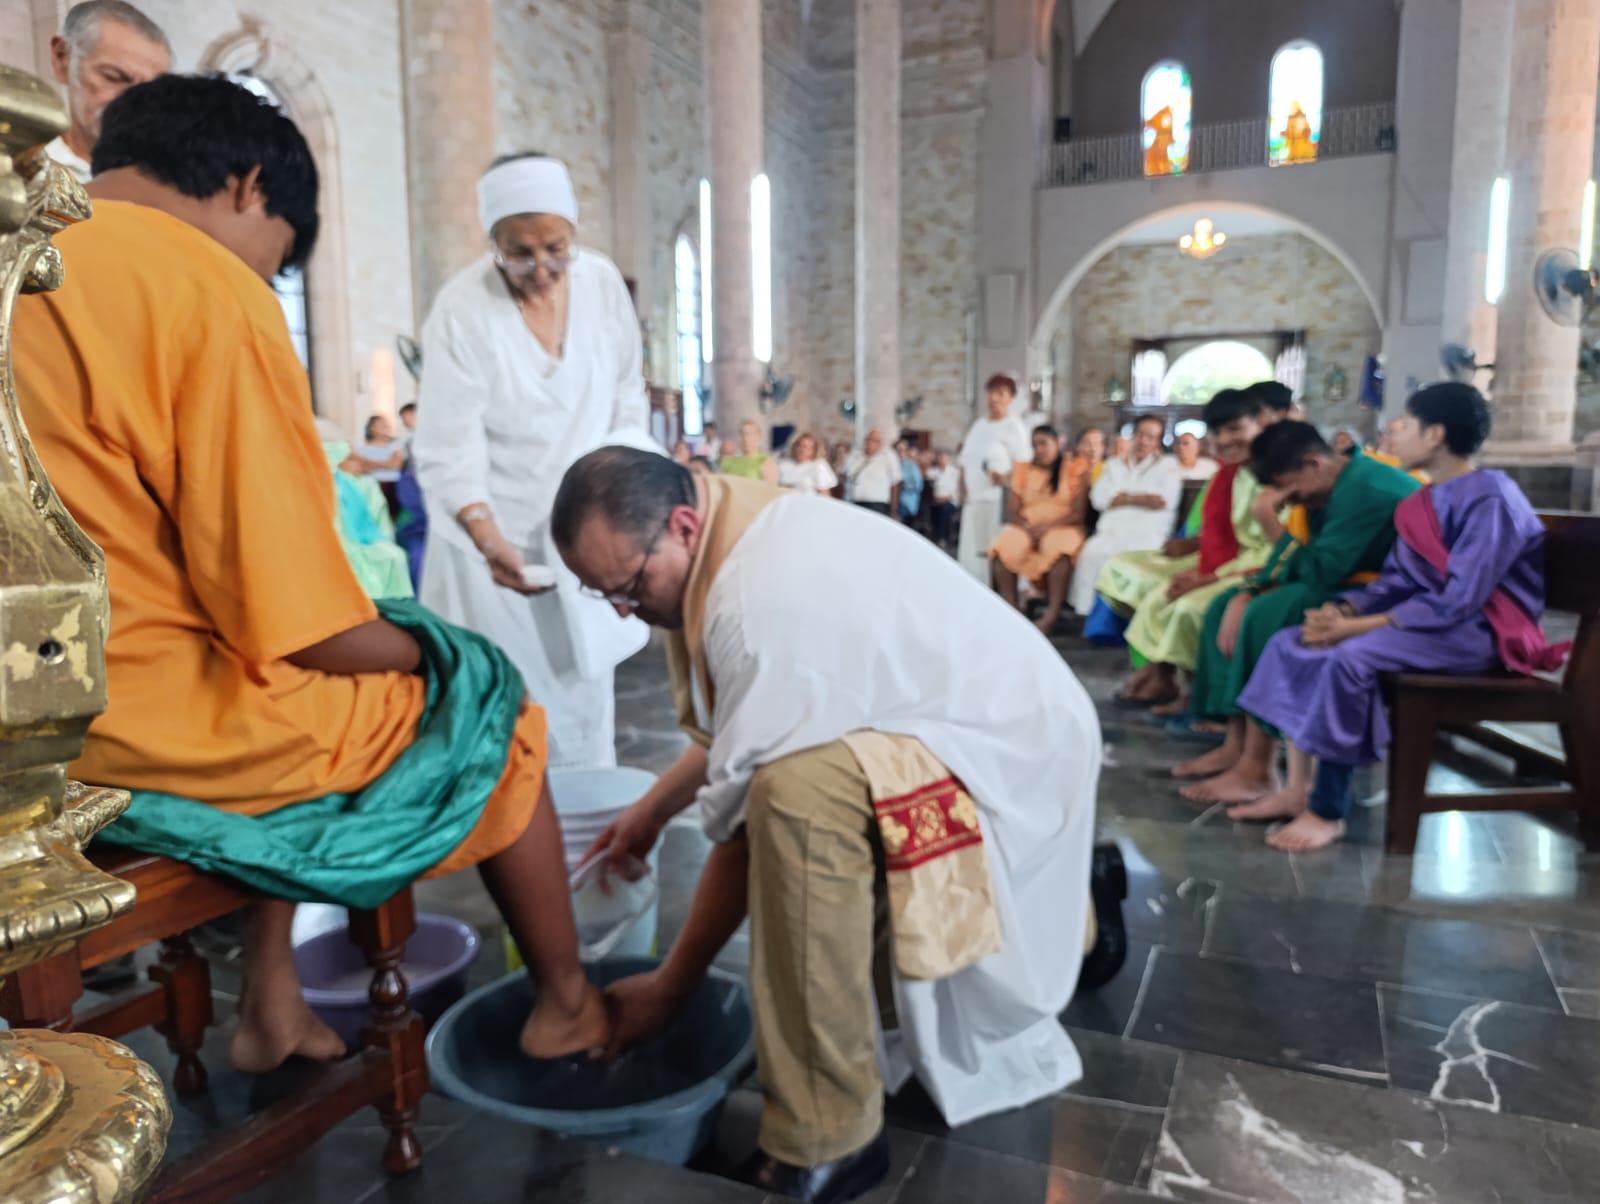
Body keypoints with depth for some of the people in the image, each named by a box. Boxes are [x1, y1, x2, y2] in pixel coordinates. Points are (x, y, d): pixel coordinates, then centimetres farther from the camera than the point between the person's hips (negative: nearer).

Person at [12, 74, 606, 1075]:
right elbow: (301, 620, -20)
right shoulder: (210, 290, -16)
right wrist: (415, 647, 1)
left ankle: (271, 1003, 30)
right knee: (489, 705, 12)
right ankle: (566, 1002, 29)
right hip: (156, 738, -8)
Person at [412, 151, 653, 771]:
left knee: (586, 692, 12)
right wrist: (487, 538, -34)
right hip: (496, 537, -4)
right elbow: (448, 449, -19)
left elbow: (628, 395, 10)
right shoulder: (461, 308, -16)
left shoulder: (603, 282, -3)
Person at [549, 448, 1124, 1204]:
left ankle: (825, 1141, -21)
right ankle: (1071, 908, 48)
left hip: (1006, 751, -10)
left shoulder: (767, 602, -31)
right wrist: (652, 810, 15)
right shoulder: (748, 534, -2)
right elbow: (740, 728, 13)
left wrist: (667, 988, -12)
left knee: (796, 795, -37)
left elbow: (748, 828, -24)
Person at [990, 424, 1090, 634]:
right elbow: (1012, 510, 7)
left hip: (1062, 528, -3)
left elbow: (1079, 513, -5)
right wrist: (1027, 527, -14)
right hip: (1026, 528, 3)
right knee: (1003, 547, -31)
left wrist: (1048, 526, -18)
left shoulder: (1076, 469, 3)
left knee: (1059, 549, -39)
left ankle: (1052, 614, -39)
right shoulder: (1023, 469, 12)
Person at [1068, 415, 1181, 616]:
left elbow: (1165, 500, -2)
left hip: (1148, 535, -2)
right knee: (1091, 553, -30)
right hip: (1111, 532, 2)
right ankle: (1087, 613, -28)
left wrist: (1122, 497, 2)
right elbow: (1099, 498, 7)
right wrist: (1142, 498, -1)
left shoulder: (1167, 465, 16)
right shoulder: (1114, 465, 24)